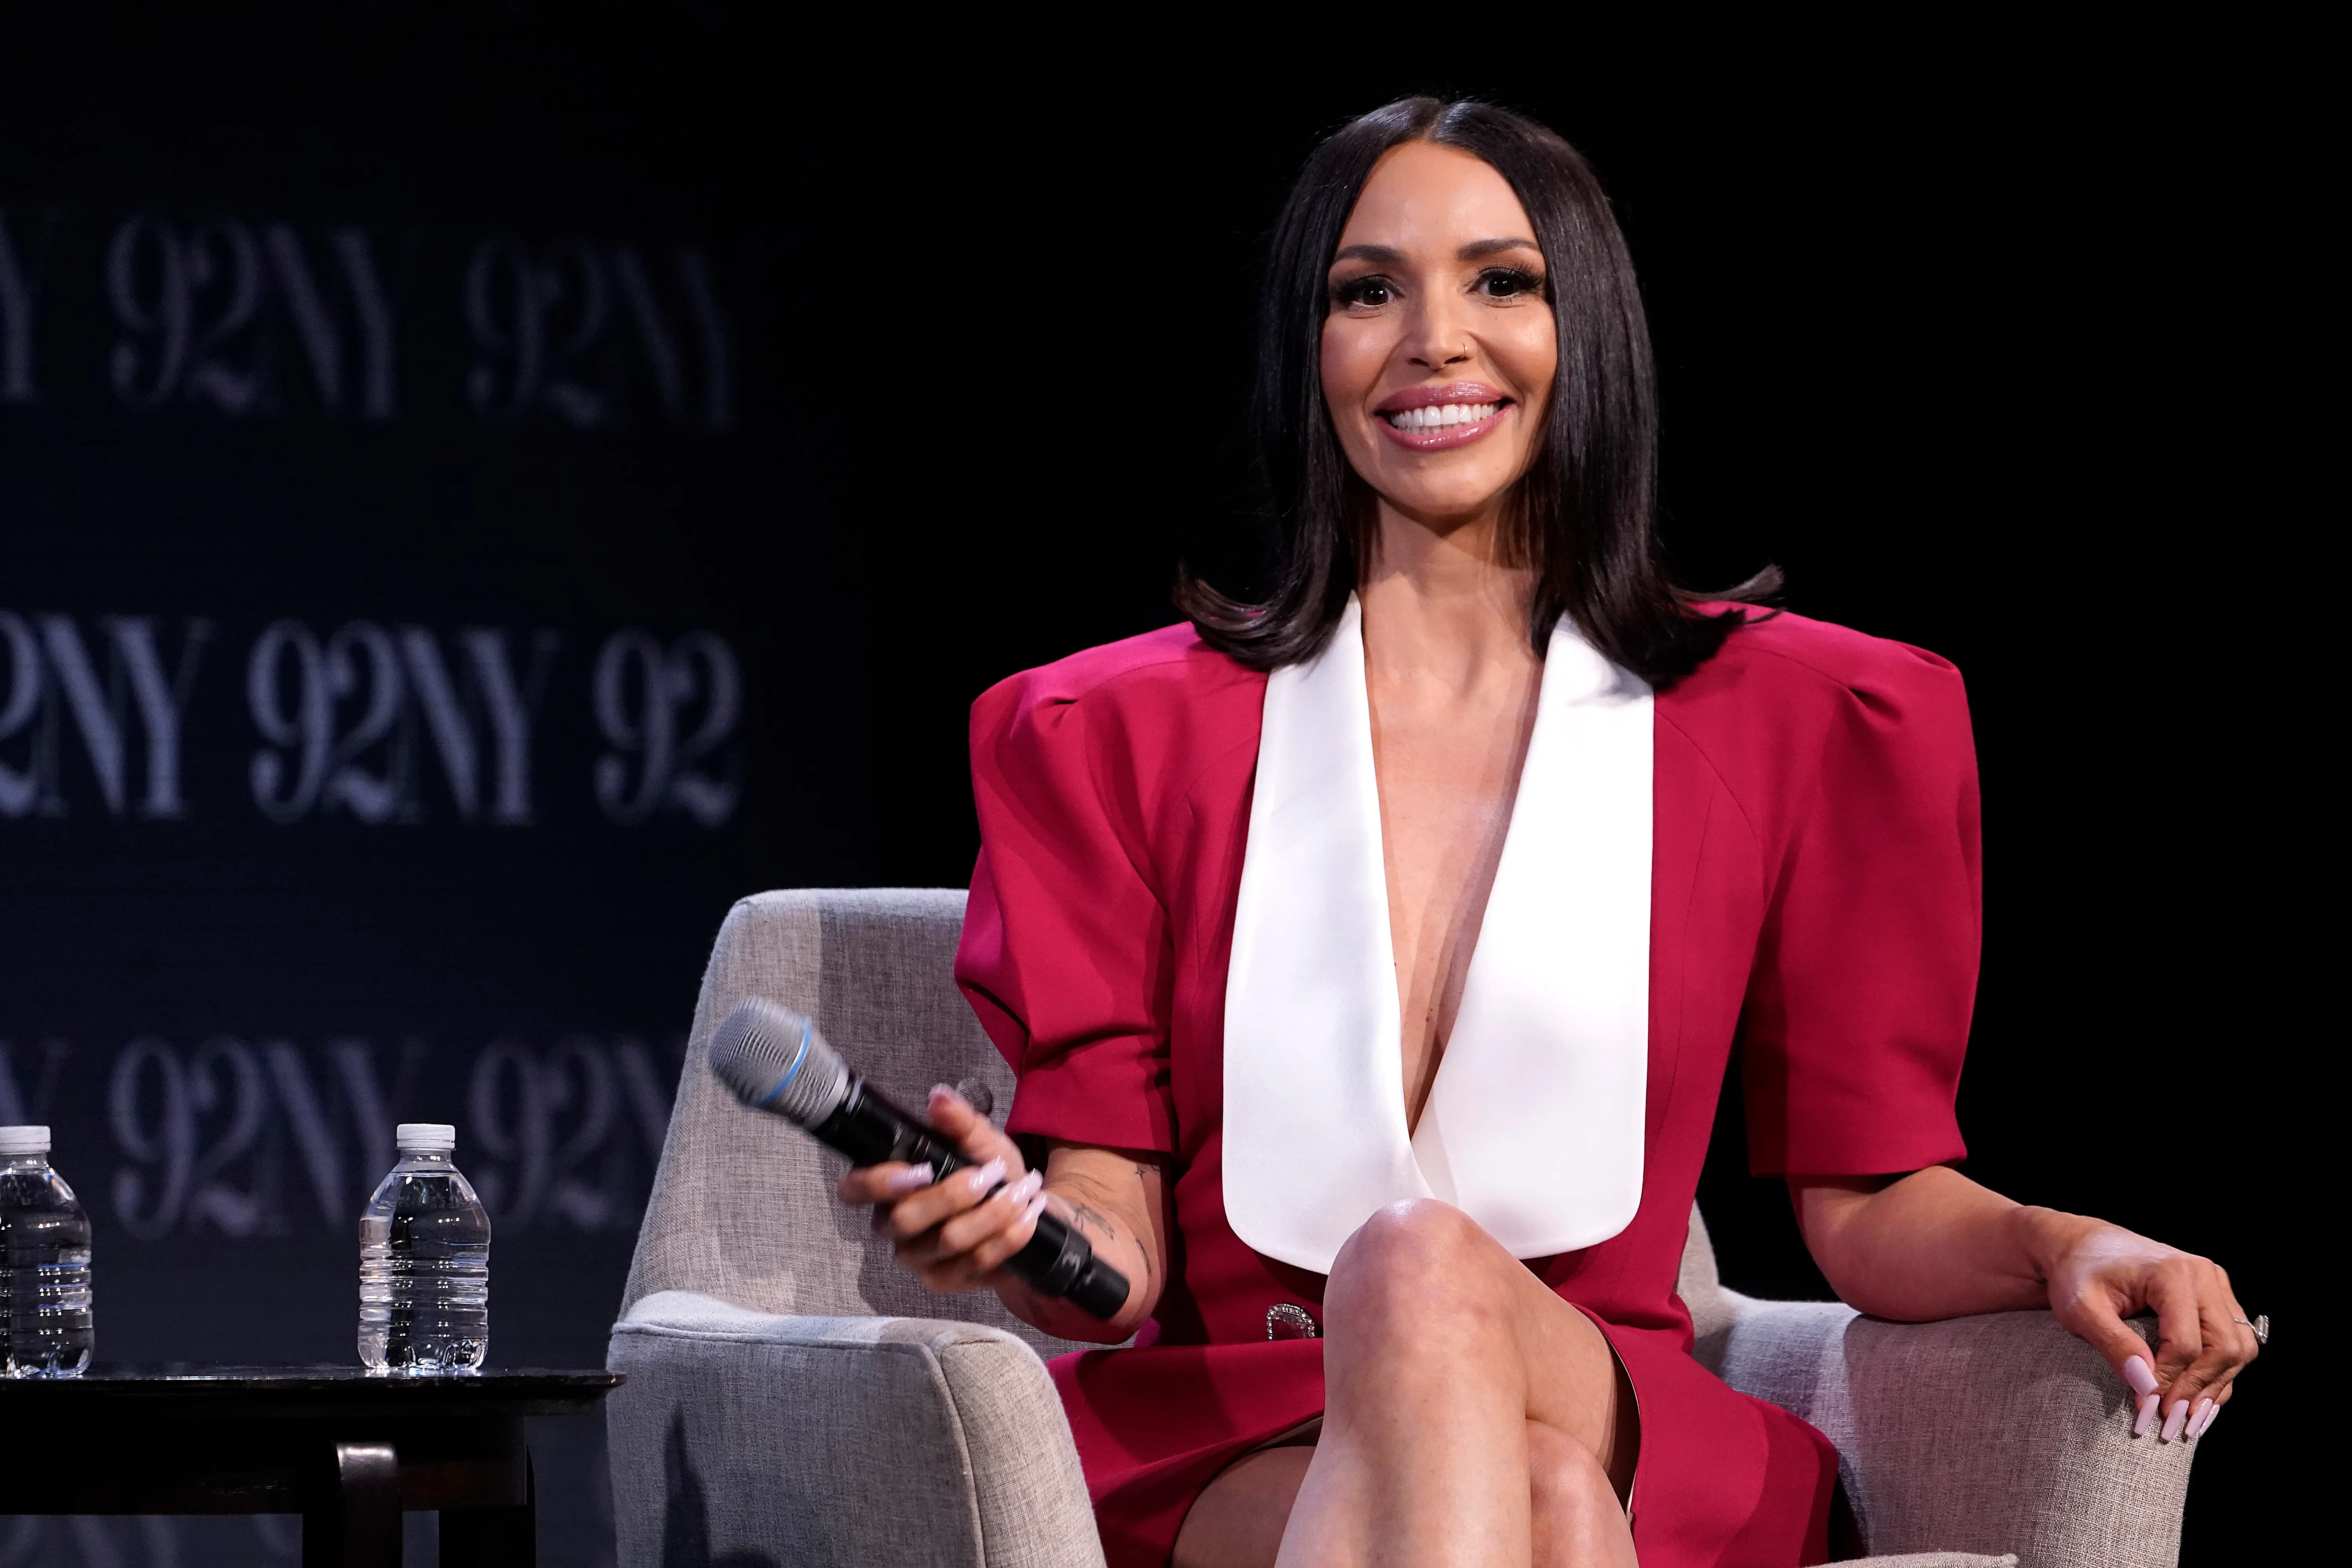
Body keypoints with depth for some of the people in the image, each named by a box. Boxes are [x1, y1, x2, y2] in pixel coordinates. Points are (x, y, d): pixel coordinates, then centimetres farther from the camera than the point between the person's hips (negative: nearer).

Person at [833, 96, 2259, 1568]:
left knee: (1419, 1269, -37)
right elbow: (1123, 1242, 5)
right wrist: (1025, 1232, -19)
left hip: (1620, 1426, 1)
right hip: (1225, 1449, -1)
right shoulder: (1126, 731, 11)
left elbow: (1871, 1196, 11)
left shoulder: (1784, 719, 12)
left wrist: (2059, 1243, -11)